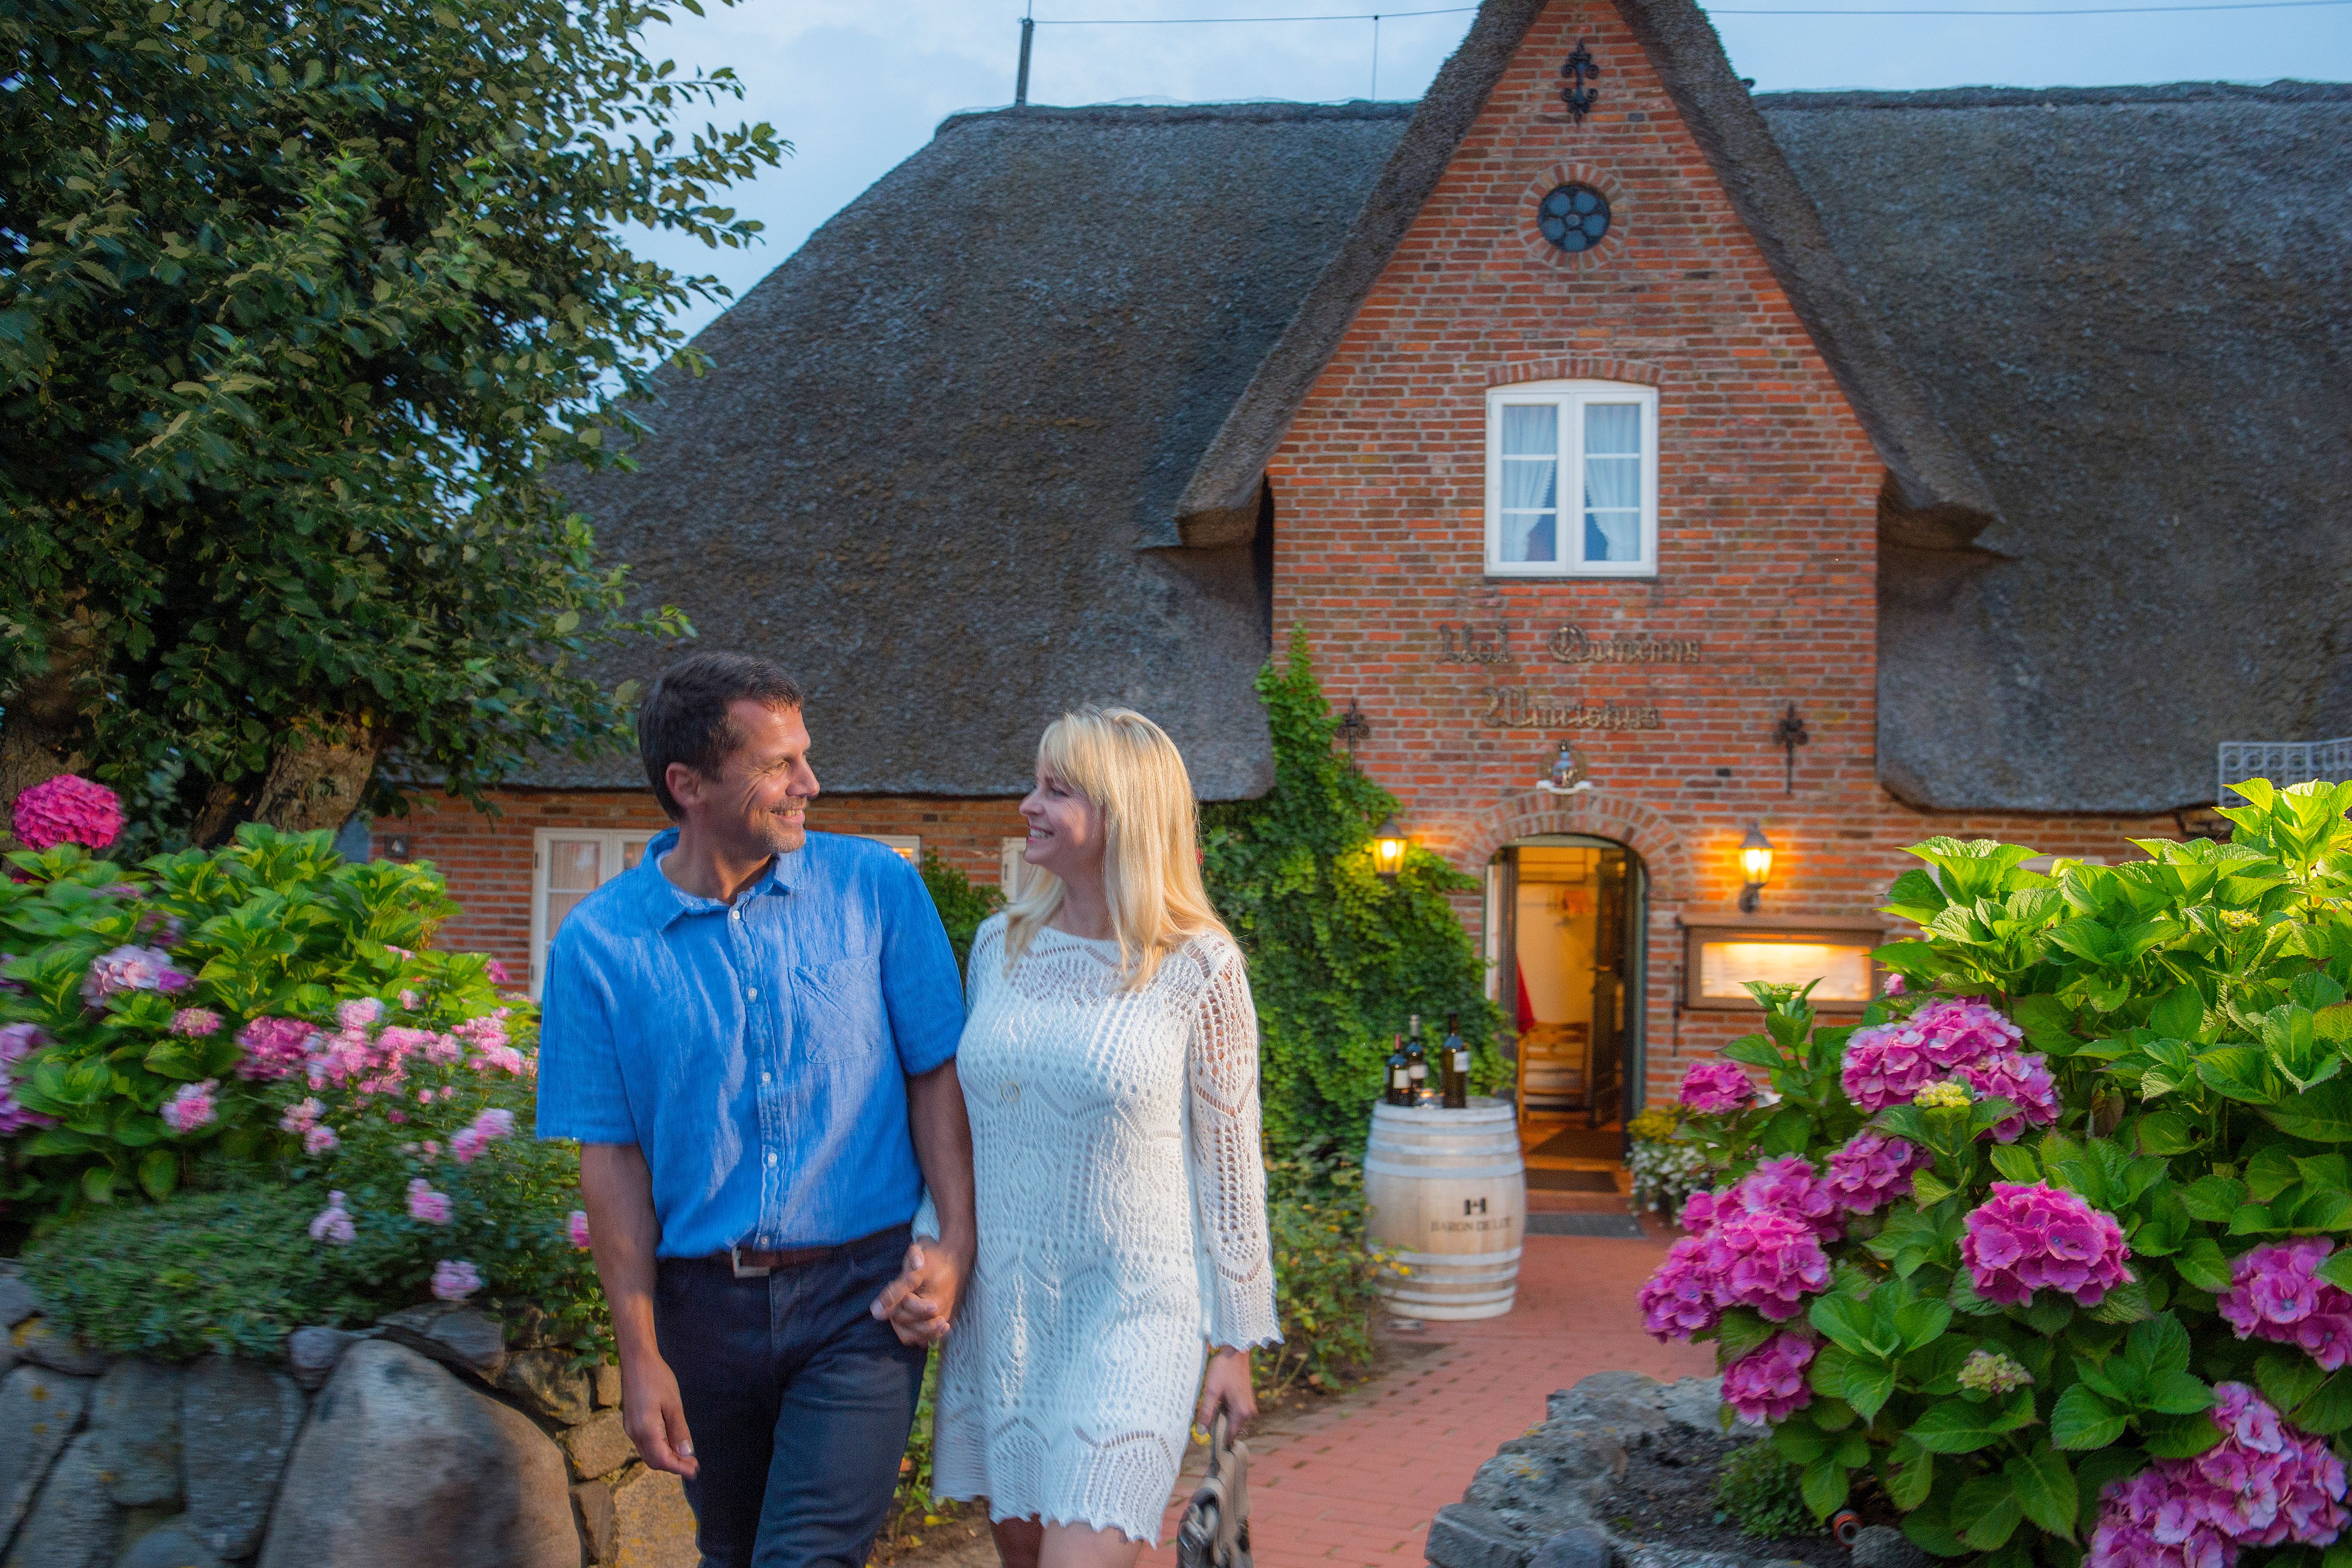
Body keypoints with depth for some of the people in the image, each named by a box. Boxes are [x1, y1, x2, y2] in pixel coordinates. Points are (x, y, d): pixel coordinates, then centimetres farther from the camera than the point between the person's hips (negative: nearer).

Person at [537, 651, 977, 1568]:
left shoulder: (877, 889, -4)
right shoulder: (599, 943, -4)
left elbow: (939, 1073, 0)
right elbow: (612, 1154, -2)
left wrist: (955, 1244, -10)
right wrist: (641, 1355, -3)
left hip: (862, 1294, -1)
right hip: (704, 1303, 2)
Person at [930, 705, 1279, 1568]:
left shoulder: (1197, 969, -9)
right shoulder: (999, 947, 5)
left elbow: (1228, 1161, -4)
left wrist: (1236, 1342, -2)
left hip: (1131, 1310, -5)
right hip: (1001, 1300, 5)